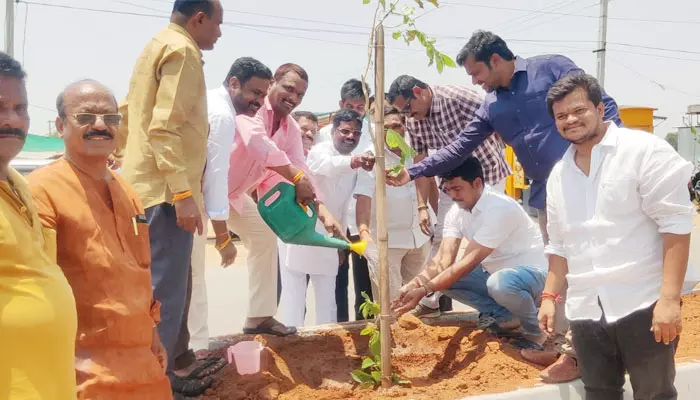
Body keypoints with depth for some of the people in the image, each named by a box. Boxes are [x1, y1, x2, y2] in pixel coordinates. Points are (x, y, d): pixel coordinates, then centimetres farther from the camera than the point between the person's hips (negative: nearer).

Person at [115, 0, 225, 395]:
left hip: (146, 183, 10)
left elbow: (129, 115, 24)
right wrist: (183, 192, -25)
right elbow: (165, 128, -22)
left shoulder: (158, 46, 20)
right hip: (165, 189, -10)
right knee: (165, 287, -5)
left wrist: (127, 162, 29)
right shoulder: (181, 50, -12)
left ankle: (178, 360, 29)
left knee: (173, 281, 18)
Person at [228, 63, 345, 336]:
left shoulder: (291, 129, 3)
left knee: (264, 236, 11)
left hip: (233, 191, 9)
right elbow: (257, 142, -39)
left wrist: (323, 211, -18)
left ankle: (259, 316, 19)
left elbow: (301, 170, -4)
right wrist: (296, 177, -40)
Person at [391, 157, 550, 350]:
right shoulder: (456, 211, -4)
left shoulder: (500, 208, -28)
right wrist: (414, 284, -30)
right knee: (444, 276, -8)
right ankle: (504, 316, 2)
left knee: (500, 283, -40)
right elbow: (443, 259, -12)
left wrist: (424, 290, -34)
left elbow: (470, 261, -31)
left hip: (531, 273, -8)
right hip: (495, 273, 8)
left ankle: (535, 331, -9)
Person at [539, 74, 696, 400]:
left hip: (643, 305, -5)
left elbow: (675, 223, -12)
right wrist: (550, 296, 10)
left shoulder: (644, 150, -6)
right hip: (586, 312, 6)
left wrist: (670, 298, -19)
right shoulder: (559, 174, 13)